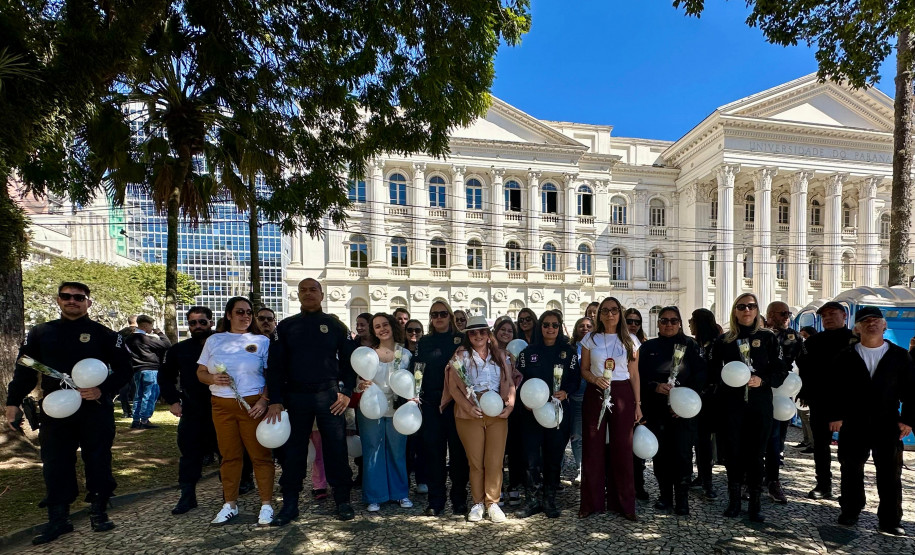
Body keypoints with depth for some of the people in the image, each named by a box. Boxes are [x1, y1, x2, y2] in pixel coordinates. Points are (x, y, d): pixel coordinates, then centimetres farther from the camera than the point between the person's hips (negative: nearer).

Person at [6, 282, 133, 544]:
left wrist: (102, 390, -15)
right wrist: (13, 402, 8)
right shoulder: (40, 333, 9)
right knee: (55, 465, 8)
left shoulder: (103, 334, -1)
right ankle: (58, 519, 21)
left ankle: (99, 512, 20)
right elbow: (24, 370, 14)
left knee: (98, 462, 5)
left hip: (95, 410, -3)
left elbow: (124, 369, -2)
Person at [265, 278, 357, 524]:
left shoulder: (335, 325, 4)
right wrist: (275, 401, -4)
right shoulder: (286, 326, 7)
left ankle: (342, 501, 18)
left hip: (329, 396, -1)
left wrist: (346, 392, -6)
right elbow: (274, 365, 3)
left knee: (336, 448, 4)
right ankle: (290, 504, 23)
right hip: (295, 397, 2)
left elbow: (348, 360, 4)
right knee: (294, 449, 9)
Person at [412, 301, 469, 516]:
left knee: (458, 450, 5)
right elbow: (417, 371, 9)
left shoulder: (461, 339, 4)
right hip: (431, 403, 2)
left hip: (456, 402, -1)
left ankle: (459, 500, 19)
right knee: (433, 450, 5)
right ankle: (435, 501, 16)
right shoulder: (424, 342, 11)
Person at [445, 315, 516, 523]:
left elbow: (510, 383, 9)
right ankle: (477, 503, 22)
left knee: (495, 461, 2)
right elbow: (453, 386, -2)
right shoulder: (461, 356, 3)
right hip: (470, 415, -2)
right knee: (475, 461, 6)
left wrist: (510, 404, -6)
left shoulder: (501, 356, 11)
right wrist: (468, 407, -13)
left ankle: (492, 502, 18)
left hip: (497, 414, 2)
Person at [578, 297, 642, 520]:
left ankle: (624, 504, 19)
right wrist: (595, 379, -14)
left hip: (622, 394, 0)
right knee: (593, 448, 3)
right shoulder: (590, 339, 4)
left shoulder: (630, 341, 5)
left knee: (622, 448, 4)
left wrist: (638, 404, 3)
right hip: (595, 394, 0)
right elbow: (584, 369, 7)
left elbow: (634, 374, 6)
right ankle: (592, 502, 16)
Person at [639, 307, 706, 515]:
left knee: (682, 454, -2)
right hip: (655, 410, 2)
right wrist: (655, 386, -14)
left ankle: (682, 499, 13)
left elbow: (700, 375, -4)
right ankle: (665, 496, 21)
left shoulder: (689, 345, 3)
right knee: (660, 453, 7)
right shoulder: (648, 347, 8)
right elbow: (640, 376, 5)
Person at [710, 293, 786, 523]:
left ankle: (755, 502, 17)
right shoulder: (724, 340, 6)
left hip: (760, 403, 0)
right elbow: (714, 372, 8)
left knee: (756, 453, 4)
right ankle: (734, 499, 18)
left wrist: (762, 380, -15)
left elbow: (779, 371, 2)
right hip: (732, 403, 1)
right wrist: (725, 379, -12)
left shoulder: (768, 337, 4)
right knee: (732, 451, 4)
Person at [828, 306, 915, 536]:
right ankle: (850, 510, 24)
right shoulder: (846, 356, 1)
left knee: (890, 473, 6)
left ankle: (890, 520, 18)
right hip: (852, 424, 0)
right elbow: (835, 388, 0)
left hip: (888, 424, 0)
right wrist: (835, 415, -5)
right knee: (851, 470, 10)